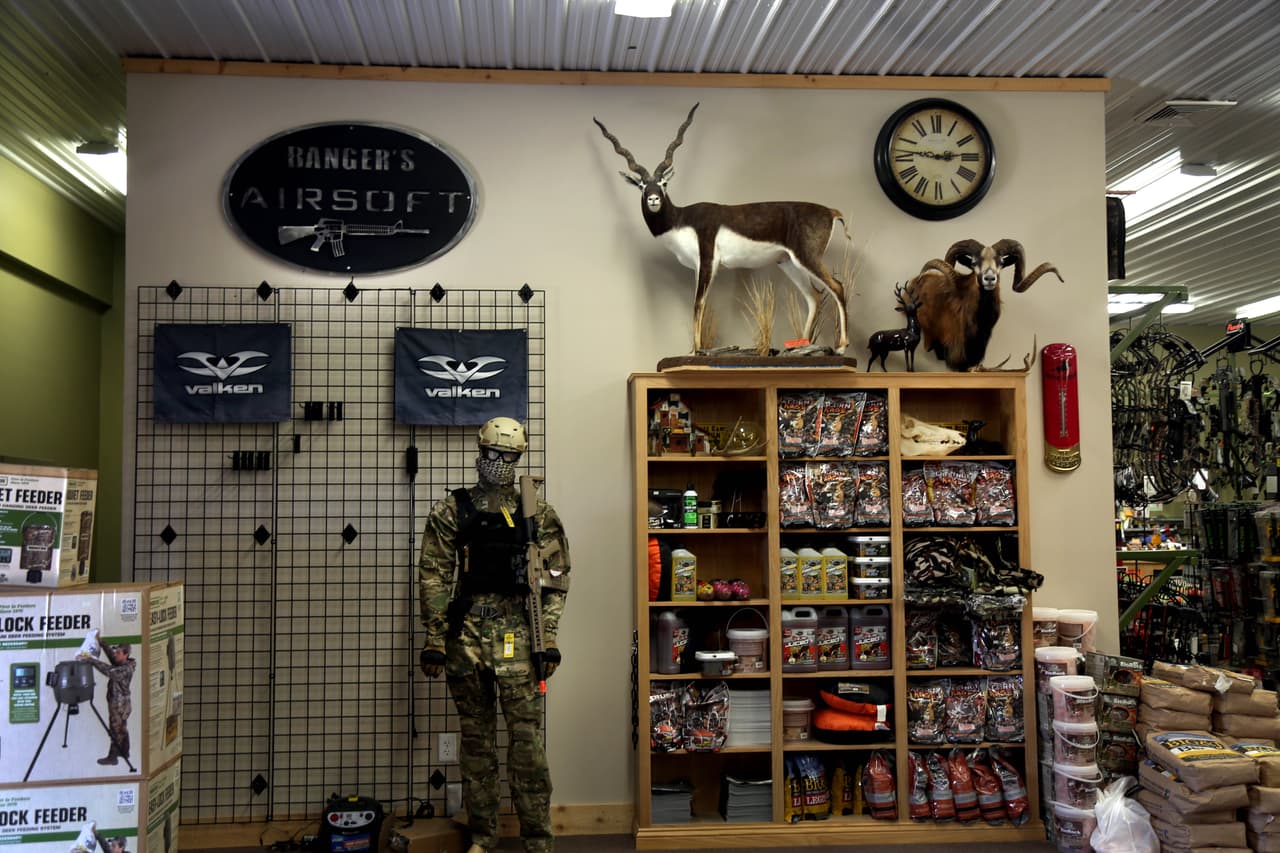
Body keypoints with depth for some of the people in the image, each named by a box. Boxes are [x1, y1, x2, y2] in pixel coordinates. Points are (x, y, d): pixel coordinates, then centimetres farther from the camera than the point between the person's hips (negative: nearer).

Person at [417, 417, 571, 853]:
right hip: (465, 632, 1)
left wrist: (549, 638, -2)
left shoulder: (536, 514, 5)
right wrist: (434, 639, -3)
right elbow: (434, 578, 3)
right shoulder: (451, 512, 5)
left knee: (527, 738, -2)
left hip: (516, 635, -1)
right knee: (475, 738, 10)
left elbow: (555, 579, 4)